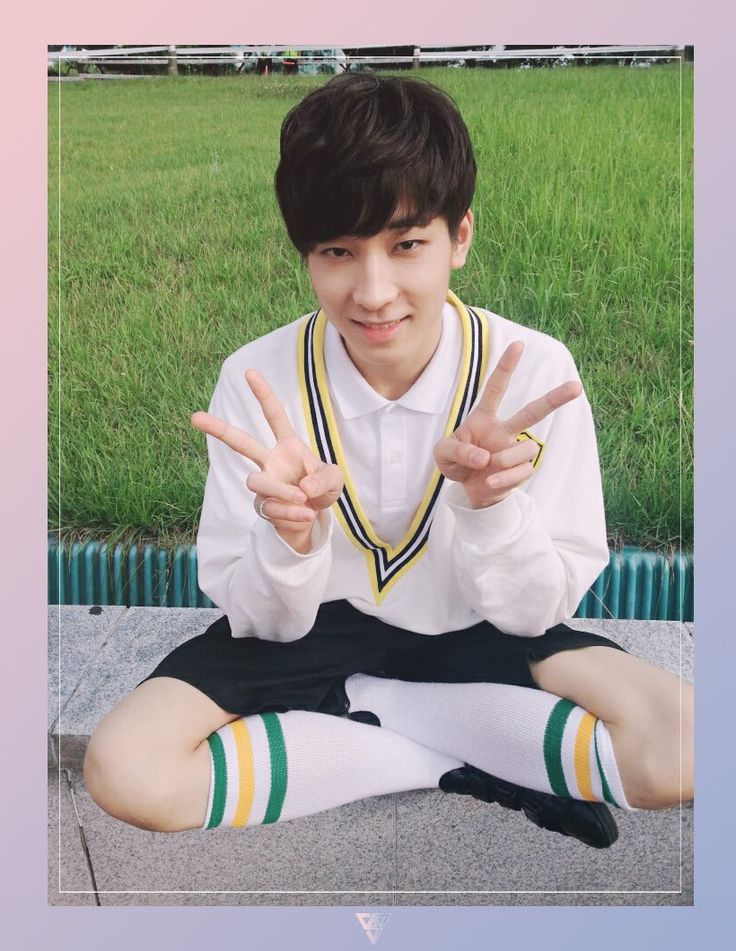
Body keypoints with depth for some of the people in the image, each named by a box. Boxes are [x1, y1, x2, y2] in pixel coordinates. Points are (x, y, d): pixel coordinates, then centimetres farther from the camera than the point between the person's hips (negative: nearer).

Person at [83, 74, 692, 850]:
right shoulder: (256, 380, -17)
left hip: (477, 636, -1)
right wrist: (290, 534, -34)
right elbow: (261, 622, -11)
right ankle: (470, 768, -11)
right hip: (310, 630, 2)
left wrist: (487, 501, -33)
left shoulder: (534, 370, -19)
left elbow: (539, 611, -13)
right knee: (124, 769, -22)